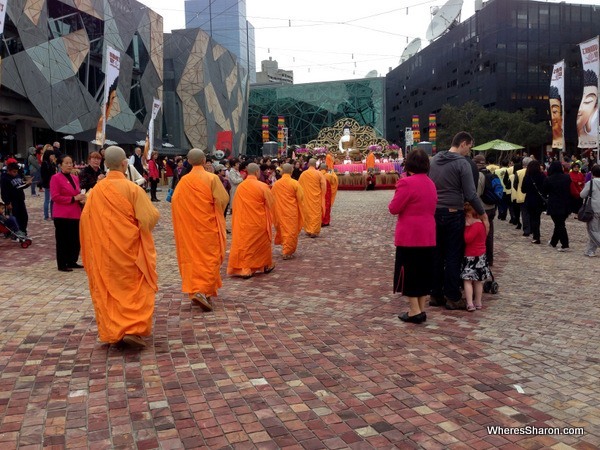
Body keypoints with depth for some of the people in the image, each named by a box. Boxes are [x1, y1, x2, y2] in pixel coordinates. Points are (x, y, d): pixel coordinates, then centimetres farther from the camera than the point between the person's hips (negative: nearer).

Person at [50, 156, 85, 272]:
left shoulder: (75, 178, 14)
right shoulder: (56, 178, -7)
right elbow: (55, 197, -15)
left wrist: (81, 199, 3)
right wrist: (73, 198, -19)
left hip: (75, 214, 7)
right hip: (62, 215, -7)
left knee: (75, 239, 10)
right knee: (62, 240, -1)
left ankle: (72, 262, 23)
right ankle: (62, 265, 6)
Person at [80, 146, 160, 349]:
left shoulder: (97, 190, -3)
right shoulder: (132, 188, -14)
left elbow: (86, 218, 5)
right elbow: (151, 216, -14)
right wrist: (141, 228, 8)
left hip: (104, 250, 4)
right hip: (129, 248, -3)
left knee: (108, 289, 13)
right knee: (135, 288, 7)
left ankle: (112, 332, 17)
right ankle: (132, 330, -4)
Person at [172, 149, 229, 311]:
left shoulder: (183, 181, -1)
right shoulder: (212, 178, -10)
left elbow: (175, 201, 3)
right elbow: (223, 199, -11)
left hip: (188, 226, 4)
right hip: (208, 225, -3)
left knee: (192, 256, 12)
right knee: (209, 258, 1)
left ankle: (193, 290, 15)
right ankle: (203, 291, -13)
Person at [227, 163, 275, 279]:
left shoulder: (240, 187, -2)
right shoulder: (262, 186, -13)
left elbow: (236, 206, 6)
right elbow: (270, 204, -4)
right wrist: (270, 219, 12)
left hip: (243, 222, 3)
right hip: (258, 222, -3)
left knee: (244, 243, 7)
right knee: (262, 243, 14)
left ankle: (245, 269, 3)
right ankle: (266, 265, 29)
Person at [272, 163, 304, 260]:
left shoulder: (276, 184, 0)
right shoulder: (295, 183, -11)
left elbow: (272, 198, 8)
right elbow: (300, 198, -8)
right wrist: (299, 209, 9)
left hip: (280, 211, 4)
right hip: (291, 212, -4)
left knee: (283, 229, 18)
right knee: (291, 231, 4)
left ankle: (285, 248, 28)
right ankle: (287, 252, 3)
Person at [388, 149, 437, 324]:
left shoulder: (407, 183, -15)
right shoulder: (431, 184, 9)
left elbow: (394, 208, -12)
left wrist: (398, 192, 4)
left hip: (409, 236, -7)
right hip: (428, 236, 7)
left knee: (408, 273, 2)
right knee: (423, 272, 13)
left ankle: (414, 311, 3)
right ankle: (422, 309, 19)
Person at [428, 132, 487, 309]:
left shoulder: (435, 159, 7)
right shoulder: (462, 163, -11)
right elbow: (470, 194, -14)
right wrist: (482, 213, -3)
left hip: (435, 212, 6)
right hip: (453, 214, -5)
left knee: (436, 255, 11)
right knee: (453, 256, 2)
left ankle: (435, 295, 17)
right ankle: (452, 297, 7)